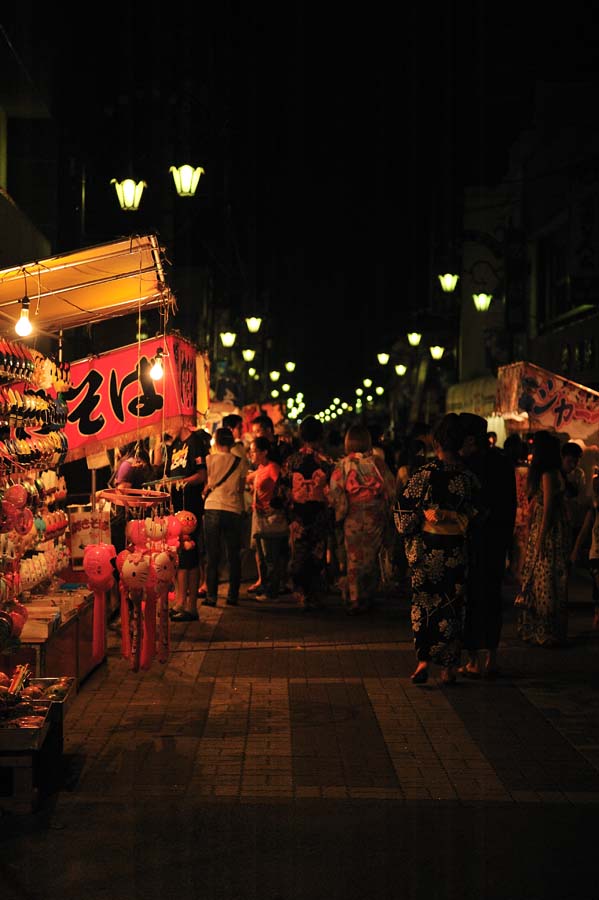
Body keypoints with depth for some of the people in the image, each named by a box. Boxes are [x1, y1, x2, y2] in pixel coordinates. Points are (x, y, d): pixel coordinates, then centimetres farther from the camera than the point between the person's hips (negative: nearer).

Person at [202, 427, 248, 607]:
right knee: (233, 555, 10)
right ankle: (233, 595, 11)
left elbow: (205, 485, -1)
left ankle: (211, 596, -1)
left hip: (213, 507, -1)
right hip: (234, 510, 1)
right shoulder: (240, 462, 3)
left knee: (212, 555, 3)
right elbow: (242, 488, 8)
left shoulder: (210, 459, -1)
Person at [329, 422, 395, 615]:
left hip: (352, 519, -1)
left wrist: (340, 514, 6)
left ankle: (354, 601, 11)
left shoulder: (342, 465, -8)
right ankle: (368, 598, 22)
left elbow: (335, 495, -8)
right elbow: (391, 490, 0)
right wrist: (386, 513, 12)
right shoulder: (378, 463, -4)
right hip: (376, 518, 1)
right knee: (371, 558, 14)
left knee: (353, 560, 8)